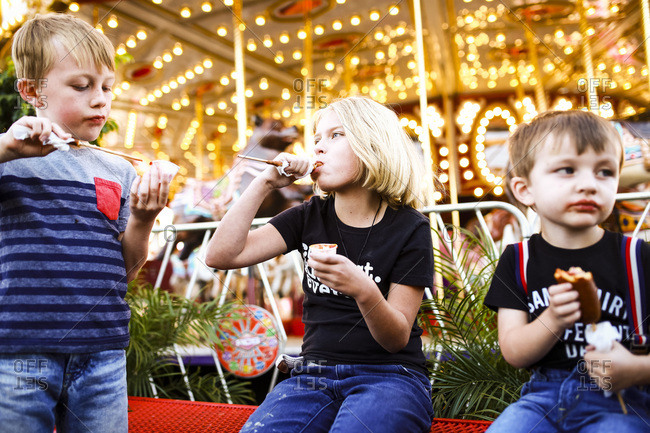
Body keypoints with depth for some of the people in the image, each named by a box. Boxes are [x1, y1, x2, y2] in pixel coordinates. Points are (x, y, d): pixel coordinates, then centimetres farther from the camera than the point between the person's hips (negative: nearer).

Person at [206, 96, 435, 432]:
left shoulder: (409, 228, -4)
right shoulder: (311, 216, 7)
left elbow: (397, 339, -8)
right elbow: (221, 256, -1)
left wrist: (364, 291, -28)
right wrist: (265, 183, -5)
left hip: (388, 376, -2)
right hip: (315, 374, 3)